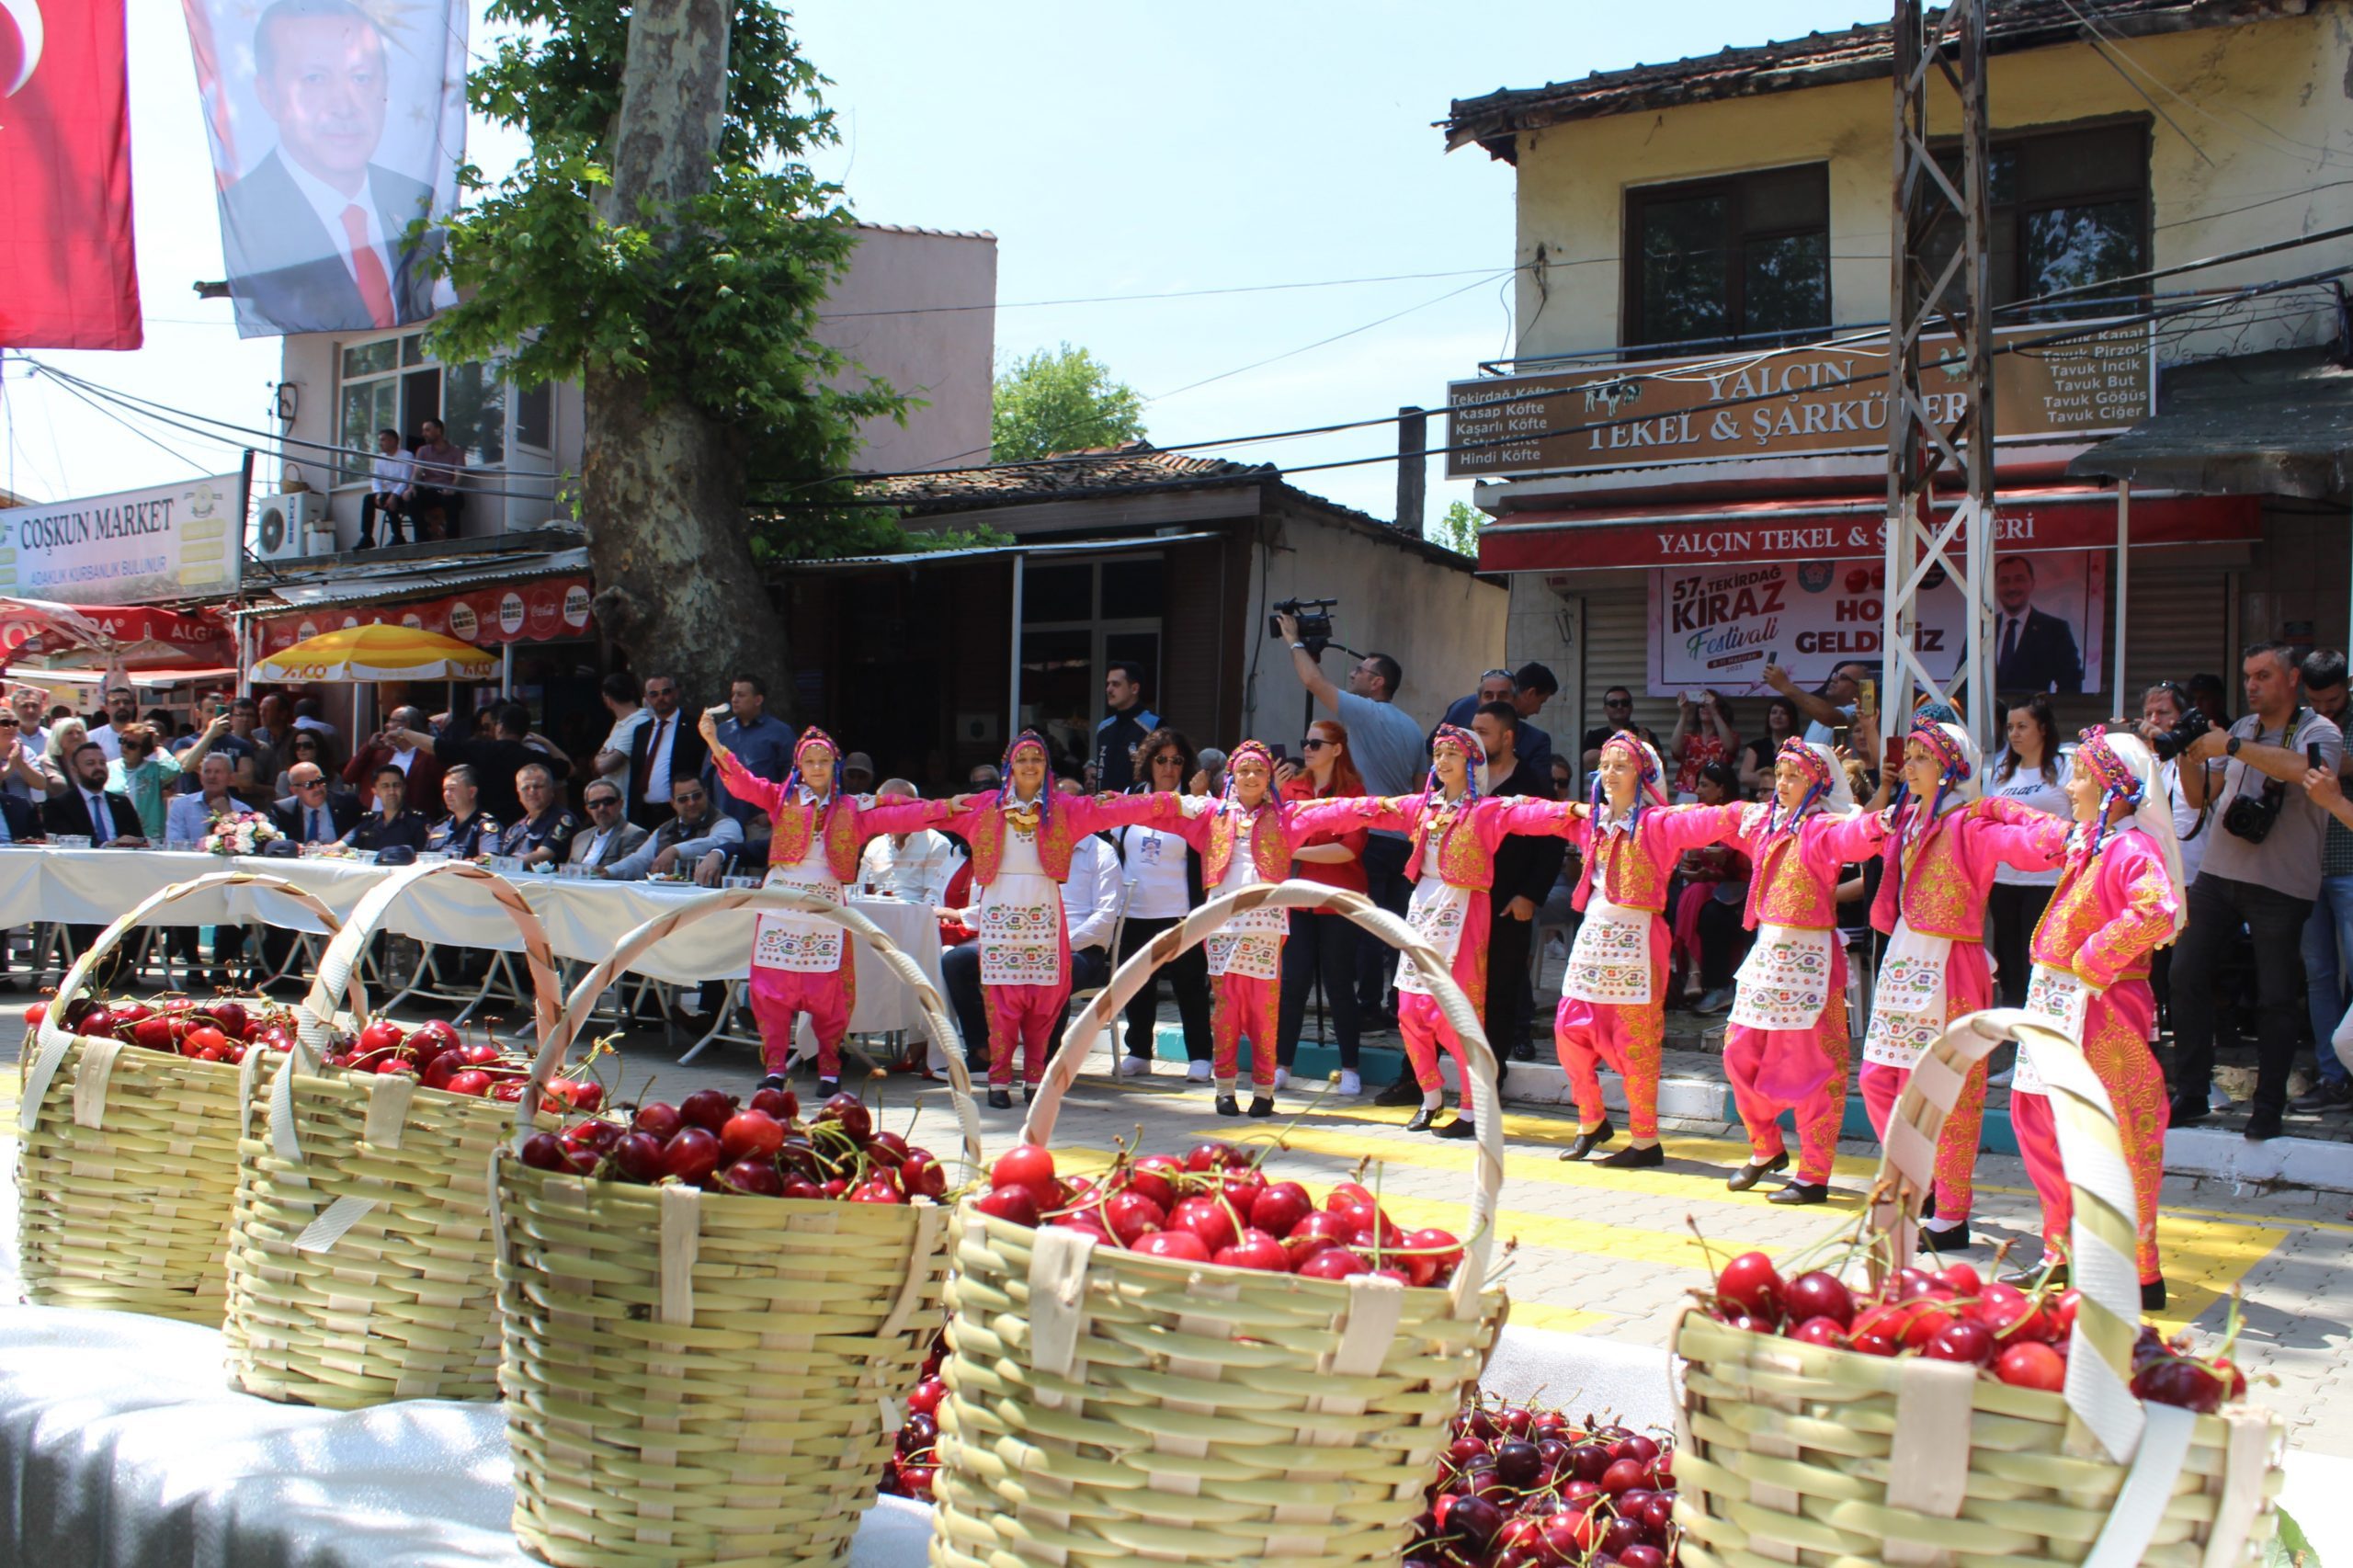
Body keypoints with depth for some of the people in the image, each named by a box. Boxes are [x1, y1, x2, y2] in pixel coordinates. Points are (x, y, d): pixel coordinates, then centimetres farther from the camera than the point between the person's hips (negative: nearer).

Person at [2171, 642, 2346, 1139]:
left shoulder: (2319, 732, -5)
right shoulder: (2241, 730, 12)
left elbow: (2303, 767, -29)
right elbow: (2200, 796, 12)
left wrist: (2231, 747, -26)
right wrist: (2188, 756, -6)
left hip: (2281, 887, -5)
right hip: (2218, 874, 5)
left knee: (2277, 997, 1)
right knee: (2187, 976, 1)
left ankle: (2269, 1106, 11)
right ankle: (2190, 1094, 9)